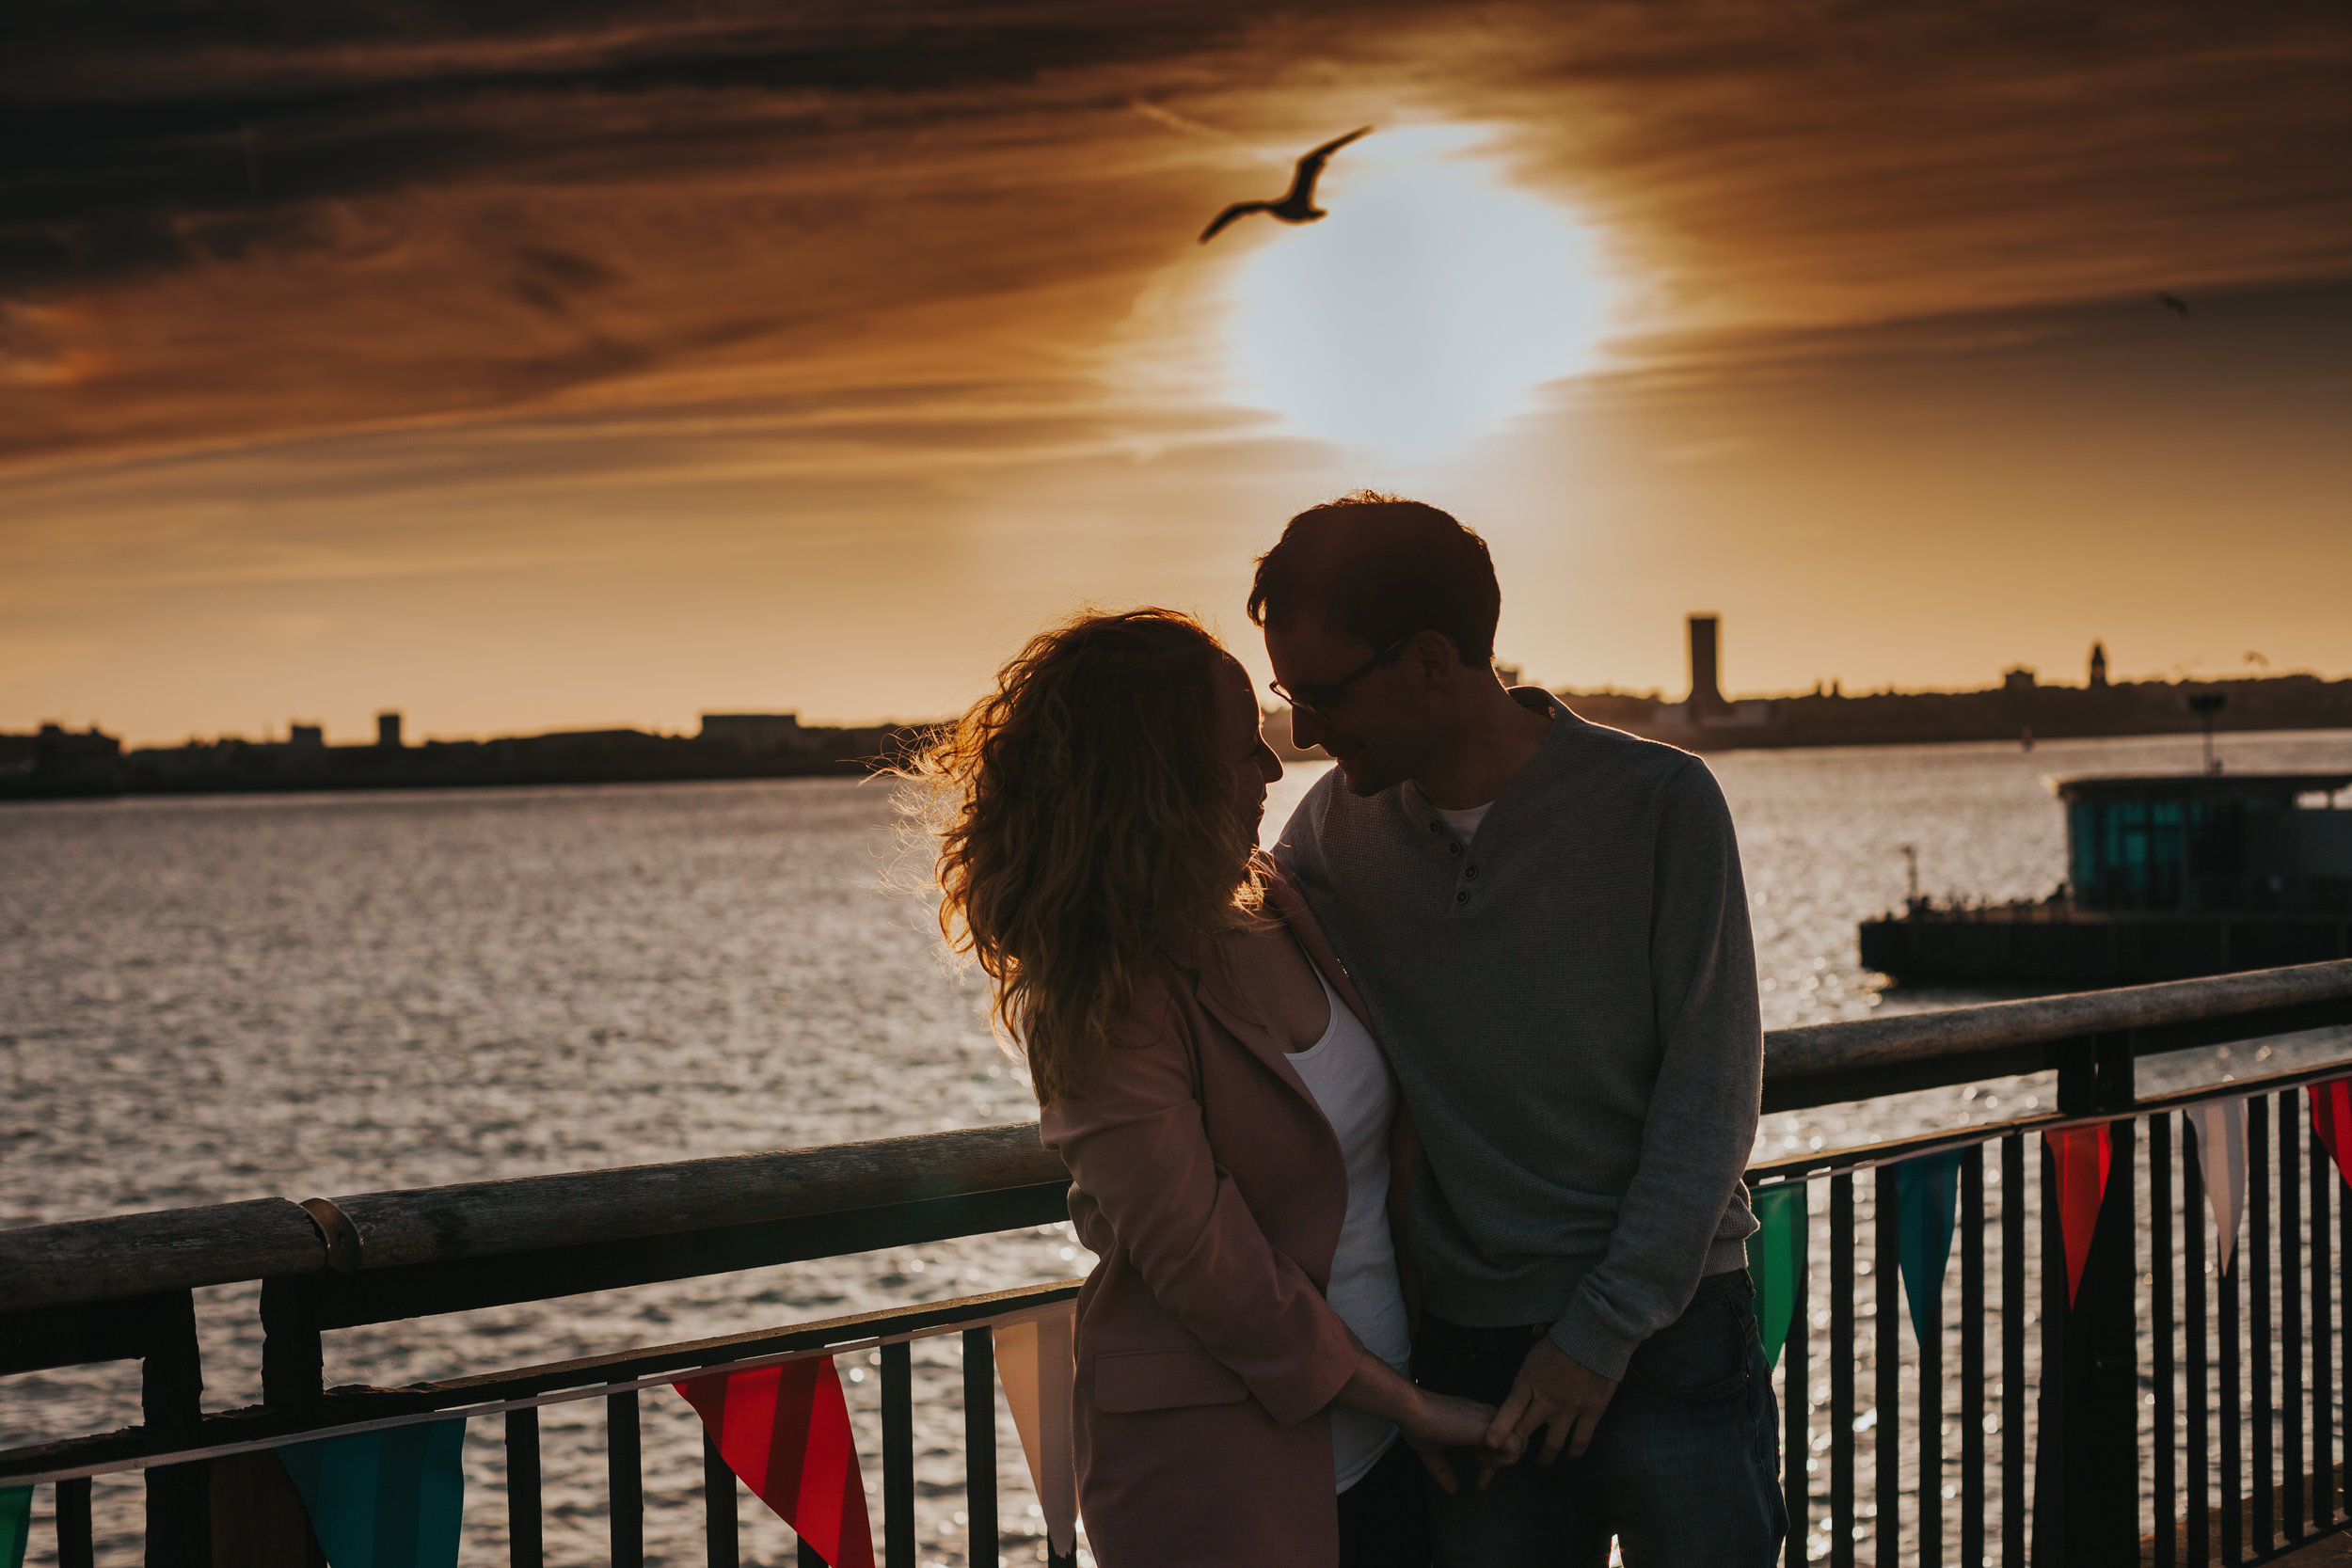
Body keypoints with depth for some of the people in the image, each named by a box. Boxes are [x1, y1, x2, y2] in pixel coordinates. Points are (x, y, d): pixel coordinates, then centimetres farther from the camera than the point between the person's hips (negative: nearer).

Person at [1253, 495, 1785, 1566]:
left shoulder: (1660, 803, -8)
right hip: (1465, 1349, 3)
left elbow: (1709, 1095, -9)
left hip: (1666, 1329, -3)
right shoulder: (1336, 826, 2)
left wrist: (1603, 1331, -12)